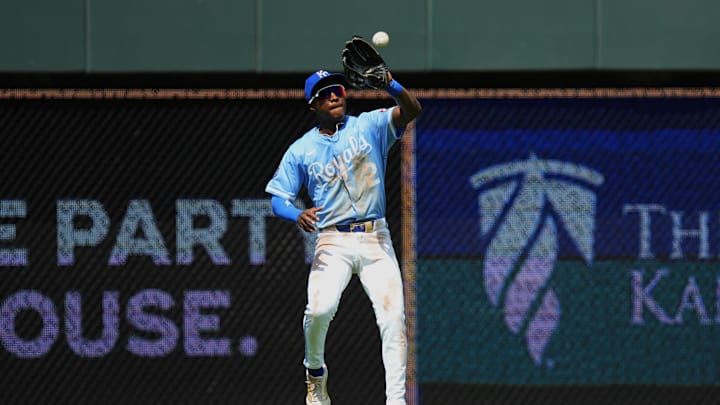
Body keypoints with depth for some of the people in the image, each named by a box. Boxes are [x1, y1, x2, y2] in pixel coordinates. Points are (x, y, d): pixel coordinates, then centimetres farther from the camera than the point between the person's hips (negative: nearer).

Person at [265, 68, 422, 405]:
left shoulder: (369, 126, 4)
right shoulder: (301, 150, 6)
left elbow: (411, 110, -13)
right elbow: (278, 200, 5)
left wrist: (389, 84, -35)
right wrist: (298, 215, -20)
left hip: (376, 238, 1)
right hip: (332, 242, -1)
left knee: (393, 316, -10)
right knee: (320, 308, -22)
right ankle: (315, 373, 6)